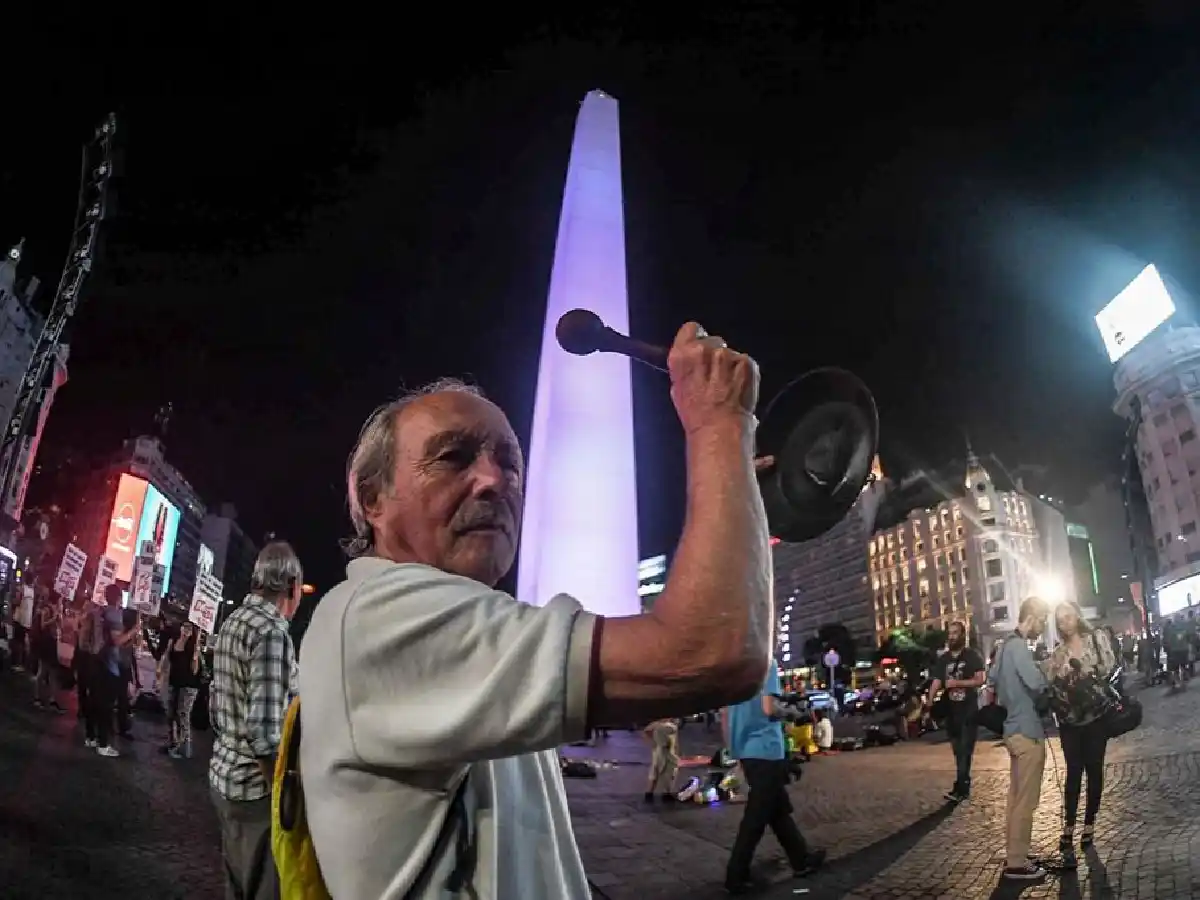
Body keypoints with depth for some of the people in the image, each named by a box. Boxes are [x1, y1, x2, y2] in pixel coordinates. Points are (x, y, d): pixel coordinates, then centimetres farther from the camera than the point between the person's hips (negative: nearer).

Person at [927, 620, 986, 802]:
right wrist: (928, 703, -12)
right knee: (958, 751, 11)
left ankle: (960, 788, -9)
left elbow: (980, 680, -11)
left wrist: (956, 682, -18)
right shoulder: (943, 659, 10)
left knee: (965, 750, -8)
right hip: (951, 710, 5)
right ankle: (964, 787, 20)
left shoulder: (973, 655, -3)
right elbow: (936, 683, 2)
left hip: (969, 710, -5)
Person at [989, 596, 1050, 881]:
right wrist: (1049, 678, -9)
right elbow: (1037, 683, -29)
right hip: (1027, 730, -10)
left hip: (1014, 728, 10)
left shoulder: (1006, 644, 11)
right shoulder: (1018, 646, -20)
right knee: (1026, 800, -2)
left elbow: (992, 676, 22)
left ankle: (1014, 855, 26)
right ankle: (1016, 863, 4)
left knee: (1016, 796, 17)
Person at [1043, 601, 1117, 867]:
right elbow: (1049, 684, 6)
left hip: (1096, 716, -2)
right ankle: (1068, 828, 0)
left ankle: (1089, 825, 16)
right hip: (1070, 720, 2)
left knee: (1094, 770, 5)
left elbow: (1109, 669, -7)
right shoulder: (1057, 653, 8)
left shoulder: (1097, 638, 1)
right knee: (1074, 771, 0)